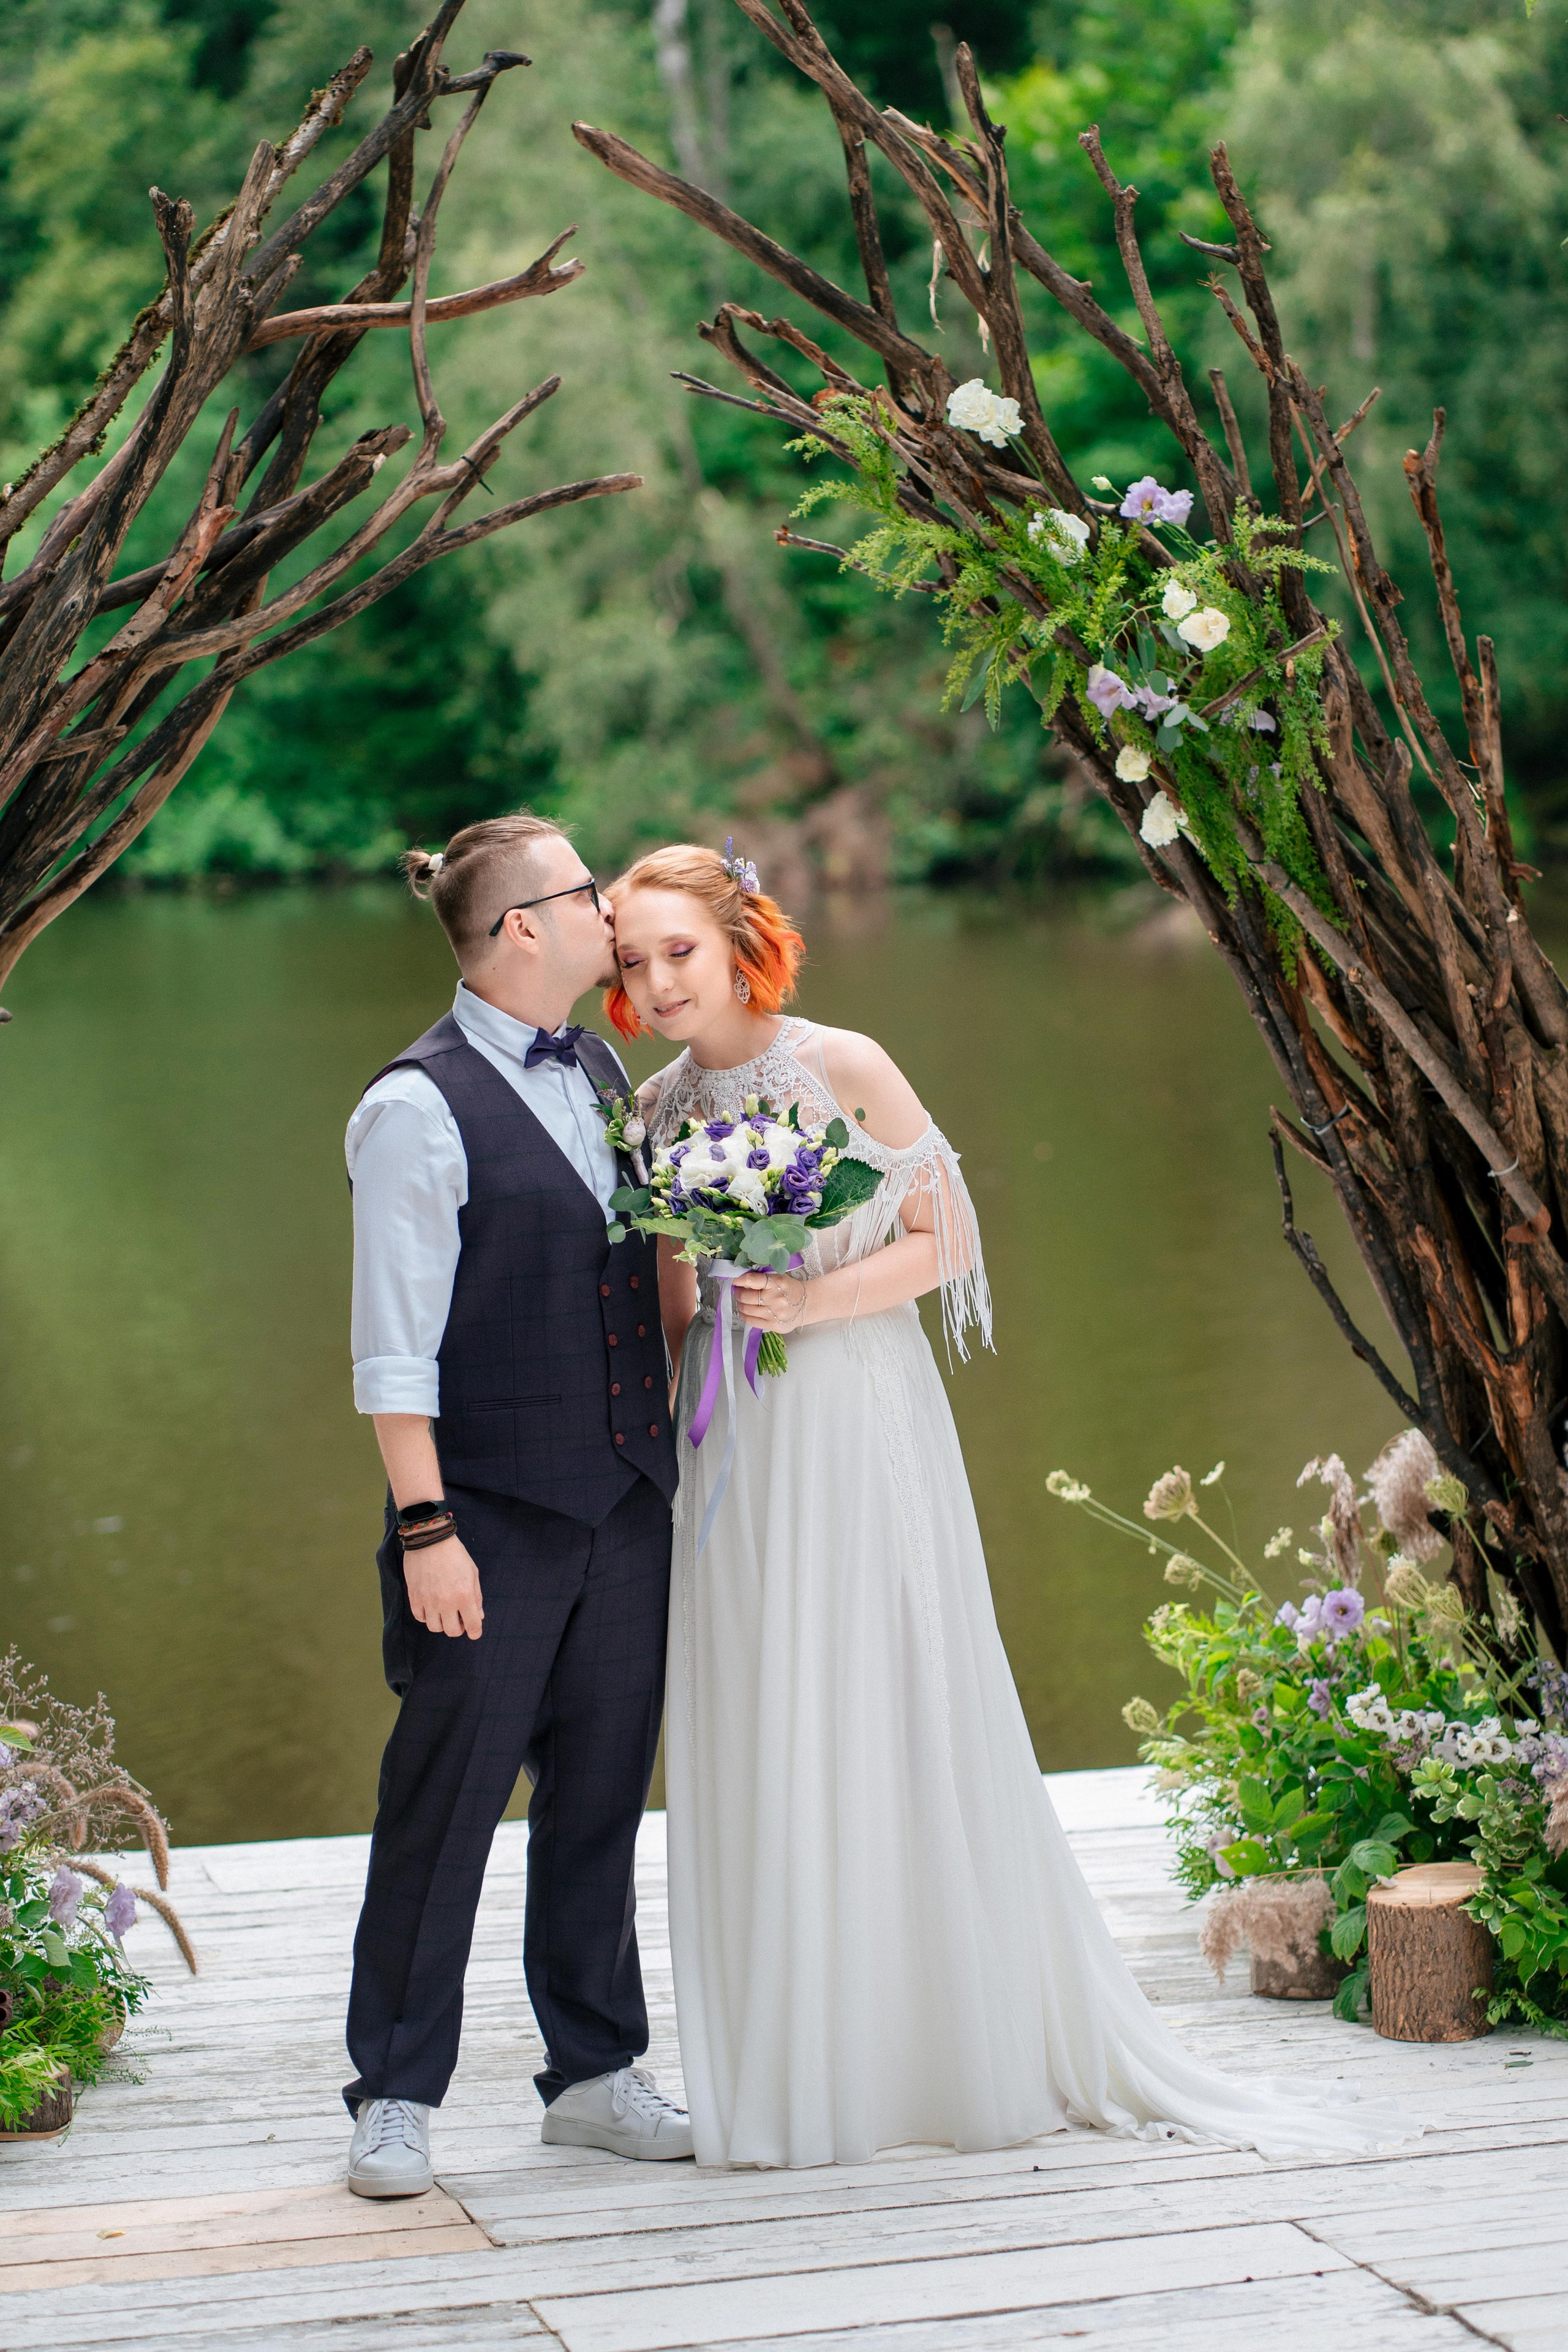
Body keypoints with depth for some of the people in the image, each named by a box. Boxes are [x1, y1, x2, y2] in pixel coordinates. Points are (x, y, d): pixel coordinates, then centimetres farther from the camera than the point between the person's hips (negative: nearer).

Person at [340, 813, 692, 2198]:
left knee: (602, 1797, 13)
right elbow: (395, 1344, -12)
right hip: (494, 1512, -7)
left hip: (625, 1502, 7)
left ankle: (595, 2075, 24)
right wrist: (425, 1529, -16)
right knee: (447, 1804, 1)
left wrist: (666, 1456, 14)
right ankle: (398, 2097, 12)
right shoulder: (420, 1108, -11)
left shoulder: (602, 1074, 12)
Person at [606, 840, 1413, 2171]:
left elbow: (943, 1239, -5)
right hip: (736, 1458, 5)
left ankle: (970, 2051, 9)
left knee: (897, 1723, -2)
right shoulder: (660, 1112, 9)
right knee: (758, 1747, 4)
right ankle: (801, 2076, 11)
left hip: (861, 1426, -4)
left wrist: (818, 1299, -17)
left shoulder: (844, 1067, -6)